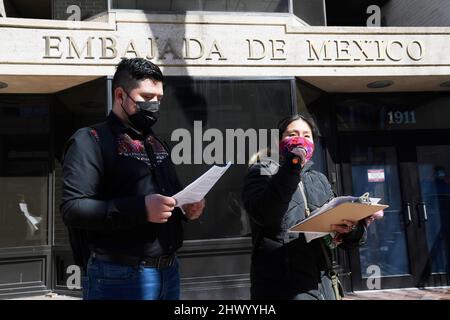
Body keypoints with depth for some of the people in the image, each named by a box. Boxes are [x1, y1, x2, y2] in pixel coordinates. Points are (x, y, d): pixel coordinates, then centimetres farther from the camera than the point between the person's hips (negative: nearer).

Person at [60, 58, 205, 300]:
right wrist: (140, 209, -27)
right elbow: (72, 208, -18)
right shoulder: (91, 140, -8)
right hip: (120, 277, -7)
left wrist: (187, 207, 1)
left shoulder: (157, 144, 16)